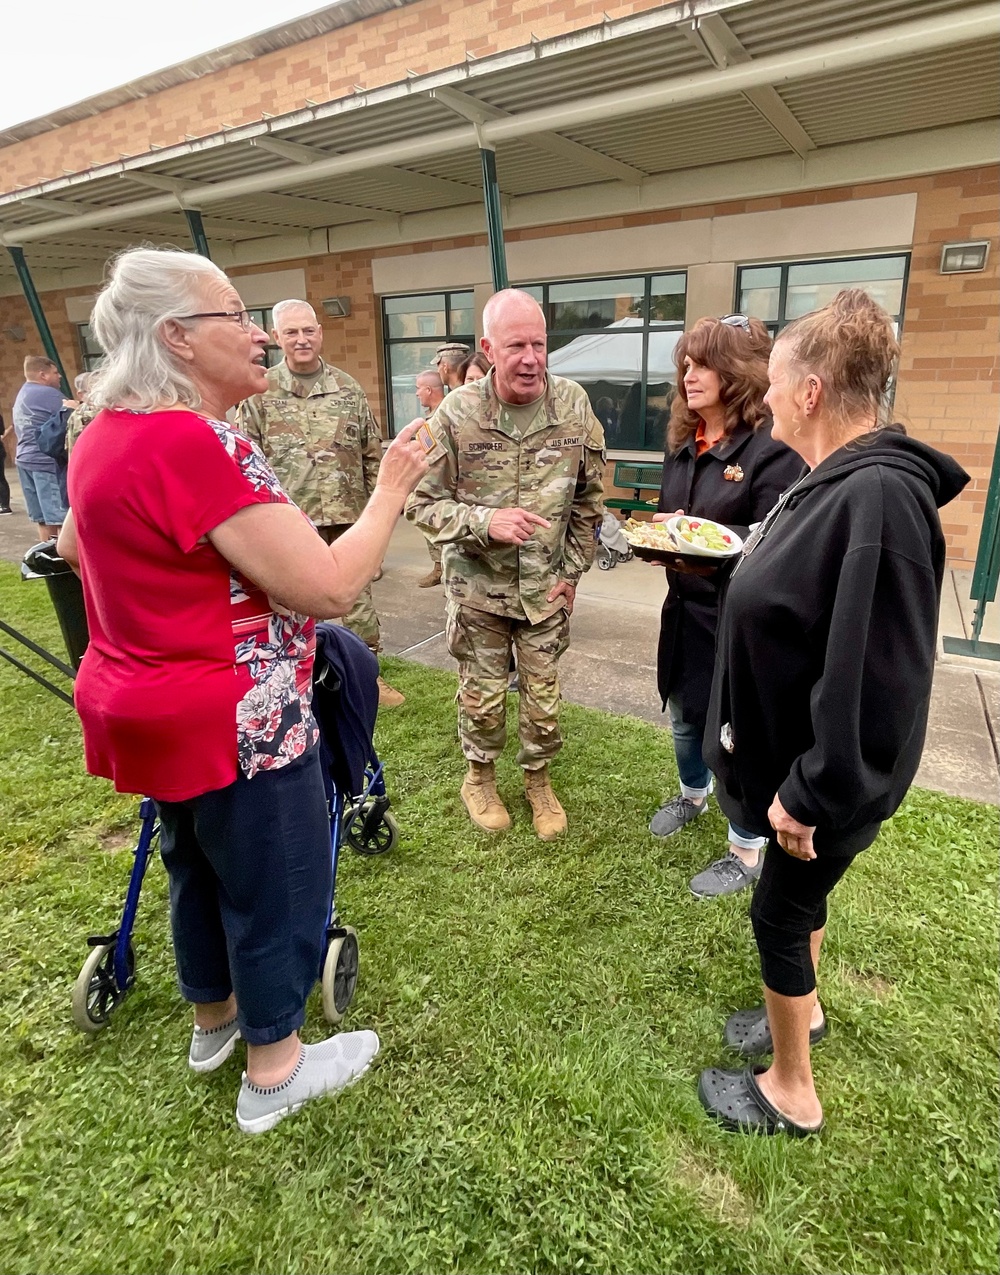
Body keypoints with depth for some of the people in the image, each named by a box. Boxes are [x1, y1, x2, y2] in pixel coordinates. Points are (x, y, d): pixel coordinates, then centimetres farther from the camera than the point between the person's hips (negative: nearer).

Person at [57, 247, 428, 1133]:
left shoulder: (107, 433, 5)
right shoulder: (195, 443, -26)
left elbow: (72, 546, 22)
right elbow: (329, 589, -28)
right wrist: (393, 488, -16)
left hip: (154, 706, 10)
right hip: (235, 720, -9)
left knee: (201, 868, 26)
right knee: (276, 889, 10)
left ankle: (213, 1018, 49)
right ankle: (275, 1071, 32)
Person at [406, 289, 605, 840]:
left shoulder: (574, 405, -7)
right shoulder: (456, 413, -15)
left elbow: (589, 498, 3)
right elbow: (421, 503, -11)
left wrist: (572, 571, 1)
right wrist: (486, 522, -27)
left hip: (546, 586, 2)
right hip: (478, 583, -2)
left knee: (544, 695, 12)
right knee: (483, 695, 12)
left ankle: (538, 780, 37)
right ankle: (479, 776, 38)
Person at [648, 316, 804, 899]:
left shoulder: (773, 448, -17)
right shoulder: (683, 445, 7)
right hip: (685, 609, 8)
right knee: (684, 717, 23)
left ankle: (748, 851, 27)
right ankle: (693, 795, 51)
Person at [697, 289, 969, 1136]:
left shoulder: (878, 499, -30)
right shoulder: (832, 482, 2)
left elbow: (869, 678, -31)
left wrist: (810, 793, -22)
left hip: (824, 780, -9)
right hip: (797, 756, 9)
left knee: (780, 910, 9)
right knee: (800, 897, 26)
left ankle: (792, 1094, 33)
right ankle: (803, 1011, 51)